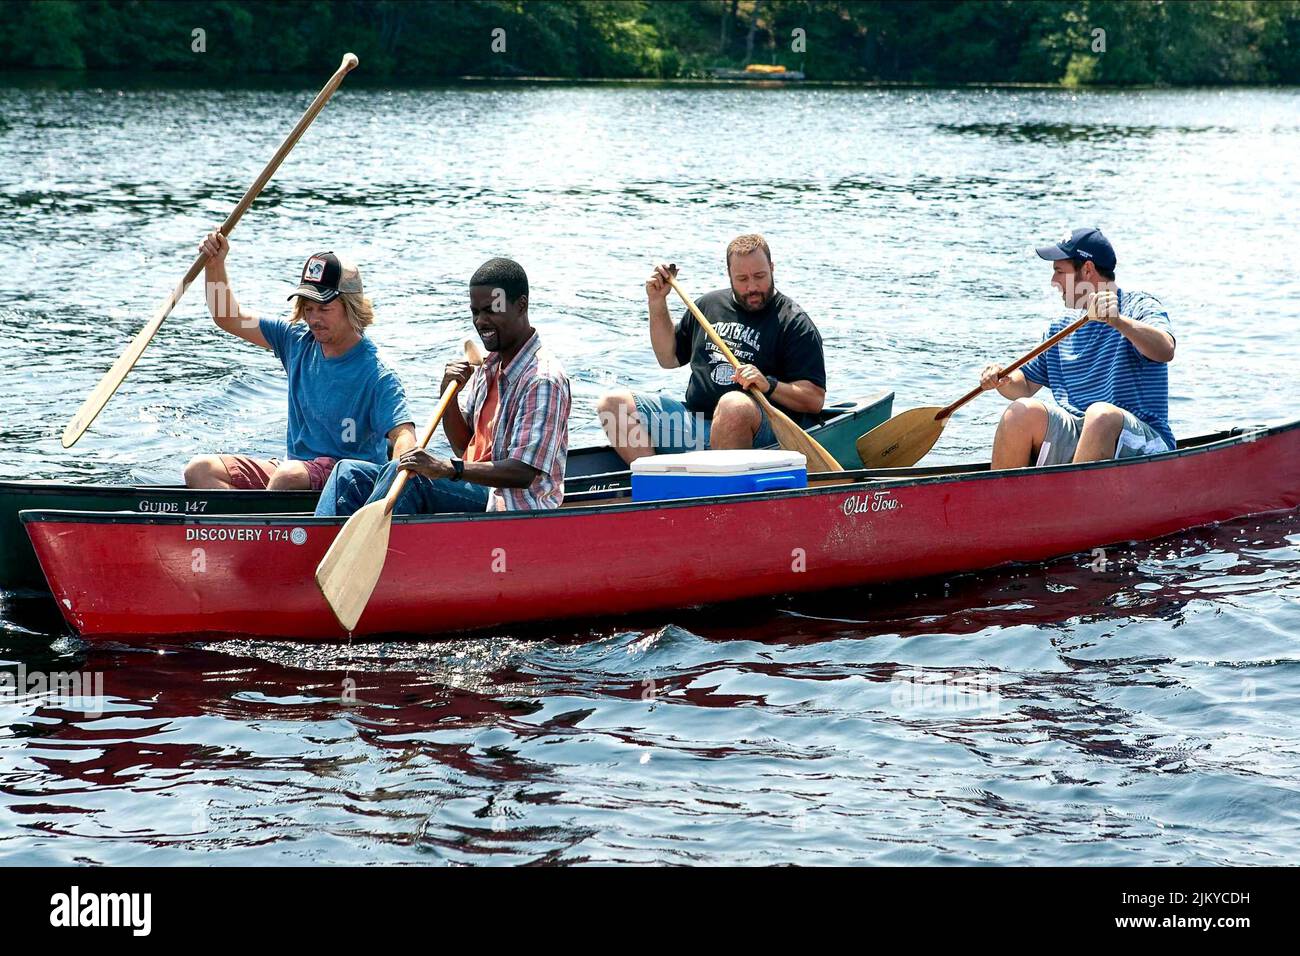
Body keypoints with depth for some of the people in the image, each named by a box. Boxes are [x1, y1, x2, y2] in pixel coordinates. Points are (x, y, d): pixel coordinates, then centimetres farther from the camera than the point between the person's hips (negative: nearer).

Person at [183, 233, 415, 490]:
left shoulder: (377, 376, -13)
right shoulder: (298, 342, 8)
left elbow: (403, 433, -25)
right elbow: (229, 319, 14)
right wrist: (215, 264, -1)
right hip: (293, 465, 7)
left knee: (288, 475, -39)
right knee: (199, 470, -11)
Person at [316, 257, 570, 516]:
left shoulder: (544, 380, -16)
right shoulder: (490, 365, 14)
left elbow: (524, 473, -24)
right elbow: (463, 445, 14)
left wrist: (449, 468, -34)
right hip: (477, 489, 10)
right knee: (351, 473, 1)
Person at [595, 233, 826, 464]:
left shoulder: (793, 321, 1)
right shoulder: (709, 305, 18)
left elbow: (815, 399, -4)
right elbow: (669, 358, 30)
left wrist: (769, 386, -21)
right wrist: (657, 302, 20)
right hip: (693, 417, 6)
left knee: (734, 405, -41)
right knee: (614, 402, -10)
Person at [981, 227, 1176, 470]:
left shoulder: (1139, 306, 1)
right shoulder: (1061, 328, 20)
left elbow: (1165, 351, -20)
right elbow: (1026, 386, 24)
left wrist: (1118, 322, -36)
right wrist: (1002, 380, 1)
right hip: (1070, 439, 5)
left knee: (1101, 414, -36)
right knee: (1023, 411, -20)